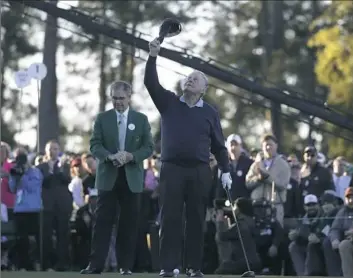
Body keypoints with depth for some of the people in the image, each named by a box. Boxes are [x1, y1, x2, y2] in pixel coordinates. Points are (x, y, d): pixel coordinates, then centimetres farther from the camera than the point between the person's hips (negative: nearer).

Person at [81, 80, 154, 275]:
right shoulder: (102, 118, 6)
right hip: (108, 177, 0)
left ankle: (126, 265, 7)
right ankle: (96, 264, -5)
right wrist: (110, 156, -20)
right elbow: (94, 145, -1)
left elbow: (149, 147, 2)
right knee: (103, 222, -4)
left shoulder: (141, 119, 6)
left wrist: (131, 156, -16)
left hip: (132, 177, 0)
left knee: (129, 223, 2)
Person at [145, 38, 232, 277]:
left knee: (196, 220, 2)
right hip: (172, 168, 0)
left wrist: (226, 171, 1)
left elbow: (219, 145, 9)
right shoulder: (168, 102, 9)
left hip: (200, 171, 0)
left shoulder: (210, 112, 8)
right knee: (170, 218, -3)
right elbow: (151, 82, -5)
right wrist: (153, 57, -16)